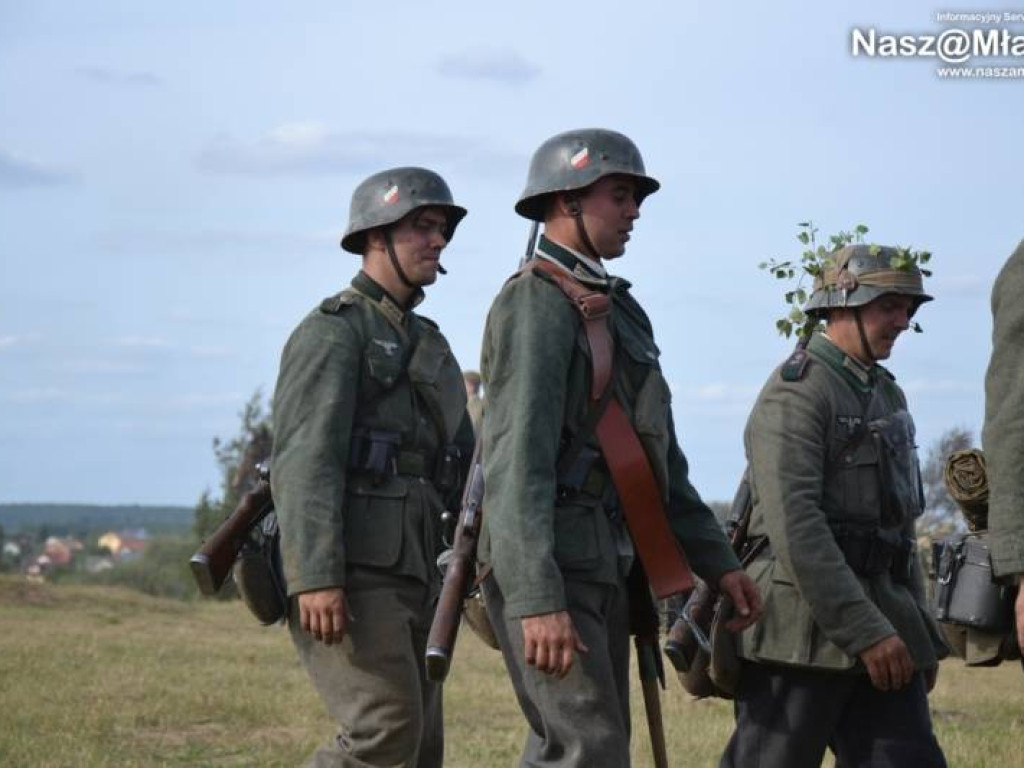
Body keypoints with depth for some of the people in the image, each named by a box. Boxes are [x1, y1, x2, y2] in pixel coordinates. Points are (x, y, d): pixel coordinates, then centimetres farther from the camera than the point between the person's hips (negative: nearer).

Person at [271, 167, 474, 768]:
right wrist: (317, 579, -27)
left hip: (406, 578, 9)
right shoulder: (333, 332, -6)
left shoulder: (428, 346, 22)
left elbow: (463, 470, 22)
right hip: (342, 579, -9)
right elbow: (305, 459, -17)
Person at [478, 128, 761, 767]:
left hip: (604, 568, 10)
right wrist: (538, 599, -30)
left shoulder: (620, 312, 19)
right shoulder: (535, 305, -12)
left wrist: (718, 562, 16)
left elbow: (661, 459, 23)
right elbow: (518, 459, -21)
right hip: (545, 570, -10)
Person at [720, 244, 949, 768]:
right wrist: (864, 631, -23)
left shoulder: (886, 394, 19)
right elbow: (794, 523, -21)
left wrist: (922, 632, 19)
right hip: (803, 629, -8)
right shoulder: (796, 391, -10)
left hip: (881, 622, 8)